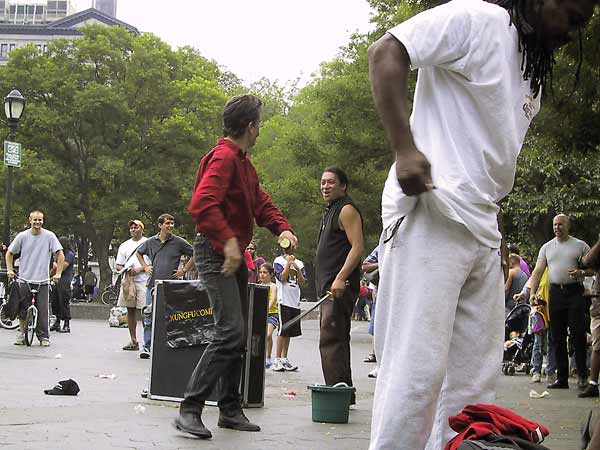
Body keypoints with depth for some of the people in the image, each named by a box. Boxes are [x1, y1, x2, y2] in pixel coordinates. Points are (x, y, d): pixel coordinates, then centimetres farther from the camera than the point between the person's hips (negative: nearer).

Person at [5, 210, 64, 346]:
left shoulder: (49, 236, -3)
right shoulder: (22, 236, 1)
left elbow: (60, 255, -1)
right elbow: (9, 253, 13)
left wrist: (58, 273, -7)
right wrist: (10, 270, 3)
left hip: (42, 280, -1)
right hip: (23, 279, 1)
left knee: (43, 310, -3)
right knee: (22, 309, 4)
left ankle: (44, 337, 7)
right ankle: (22, 333, 20)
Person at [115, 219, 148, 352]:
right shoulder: (124, 245, 19)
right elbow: (118, 265, 18)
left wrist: (140, 269, -13)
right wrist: (126, 271, -3)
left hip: (144, 281, -5)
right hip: (128, 281, 5)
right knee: (130, 310, 6)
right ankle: (133, 341, 12)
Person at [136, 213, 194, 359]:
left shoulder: (179, 242, 2)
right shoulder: (150, 242, 9)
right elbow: (138, 253, 28)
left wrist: (184, 271, 2)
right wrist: (145, 267, 15)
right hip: (153, 284, 2)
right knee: (149, 316, 0)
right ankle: (146, 346, 4)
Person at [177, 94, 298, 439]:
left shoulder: (245, 163, 19)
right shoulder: (223, 157, -14)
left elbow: (260, 202, 19)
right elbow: (202, 204, -26)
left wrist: (282, 227, 0)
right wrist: (228, 240, -34)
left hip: (236, 255, 11)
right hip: (216, 253, -11)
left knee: (238, 335, 12)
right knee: (230, 332, -18)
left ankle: (231, 410, 19)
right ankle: (190, 409, -16)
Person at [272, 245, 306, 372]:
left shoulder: (299, 263, 15)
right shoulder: (279, 261, 0)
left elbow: (302, 282, 7)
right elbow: (282, 278, -12)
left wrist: (297, 269, -5)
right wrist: (288, 263, -8)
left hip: (295, 301, 6)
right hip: (284, 299, -6)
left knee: (290, 331, 7)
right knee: (283, 330, -8)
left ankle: (284, 359, 13)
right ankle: (277, 360, -4)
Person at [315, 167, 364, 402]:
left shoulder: (346, 209, -8)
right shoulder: (330, 211, 23)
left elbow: (357, 247, -18)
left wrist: (340, 278, -27)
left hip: (340, 287, -11)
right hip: (329, 286, 11)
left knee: (330, 340, -16)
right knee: (337, 339, 13)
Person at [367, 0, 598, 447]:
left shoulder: (534, 78, 25)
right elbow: (386, 52, -11)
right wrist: (404, 148, -20)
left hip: (482, 229, 9)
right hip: (430, 214, -9)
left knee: (477, 379, 8)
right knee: (418, 368, -12)